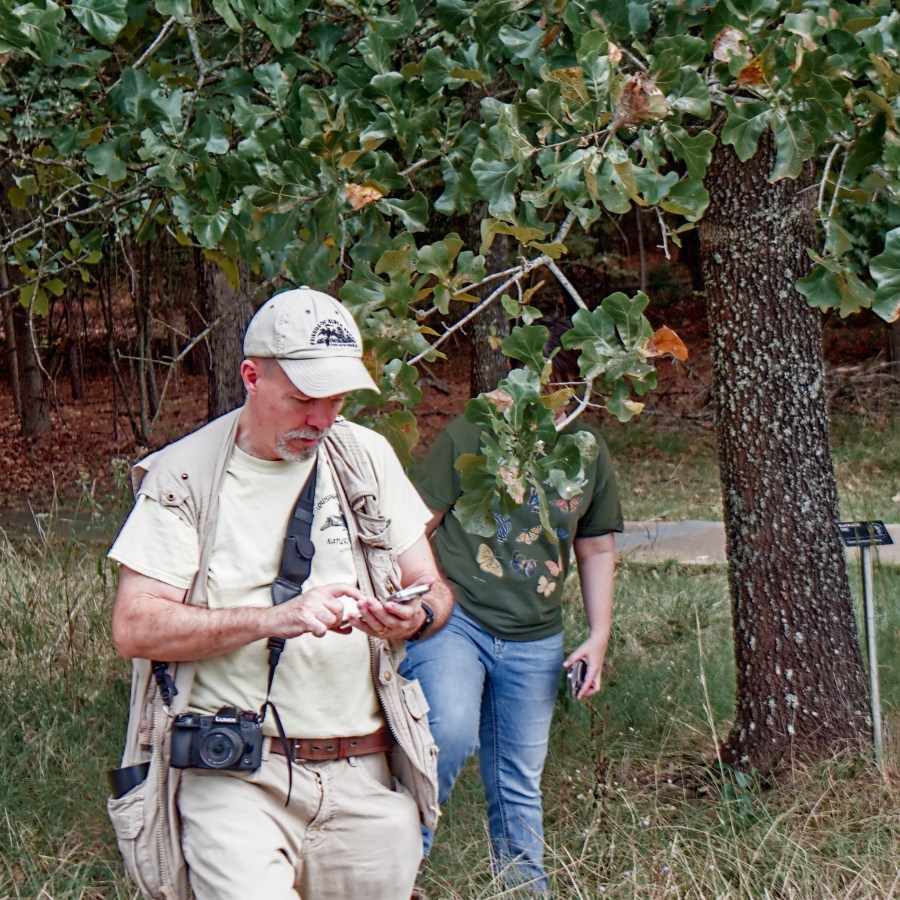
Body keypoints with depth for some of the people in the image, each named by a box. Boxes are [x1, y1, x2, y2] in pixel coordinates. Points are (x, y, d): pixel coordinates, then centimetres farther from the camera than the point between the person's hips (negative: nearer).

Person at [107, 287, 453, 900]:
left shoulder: (367, 456, 11)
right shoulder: (185, 475, -1)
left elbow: (434, 590, 14)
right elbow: (135, 627, -8)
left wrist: (414, 617, -10)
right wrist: (272, 619, -19)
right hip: (235, 780, -4)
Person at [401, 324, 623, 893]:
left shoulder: (590, 453, 10)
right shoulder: (472, 435, -4)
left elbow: (597, 551, 19)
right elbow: (416, 529, -1)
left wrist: (599, 637, 12)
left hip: (534, 642, 4)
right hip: (454, 618, -4)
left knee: (520, 783, 10)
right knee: (450, 734, -27)